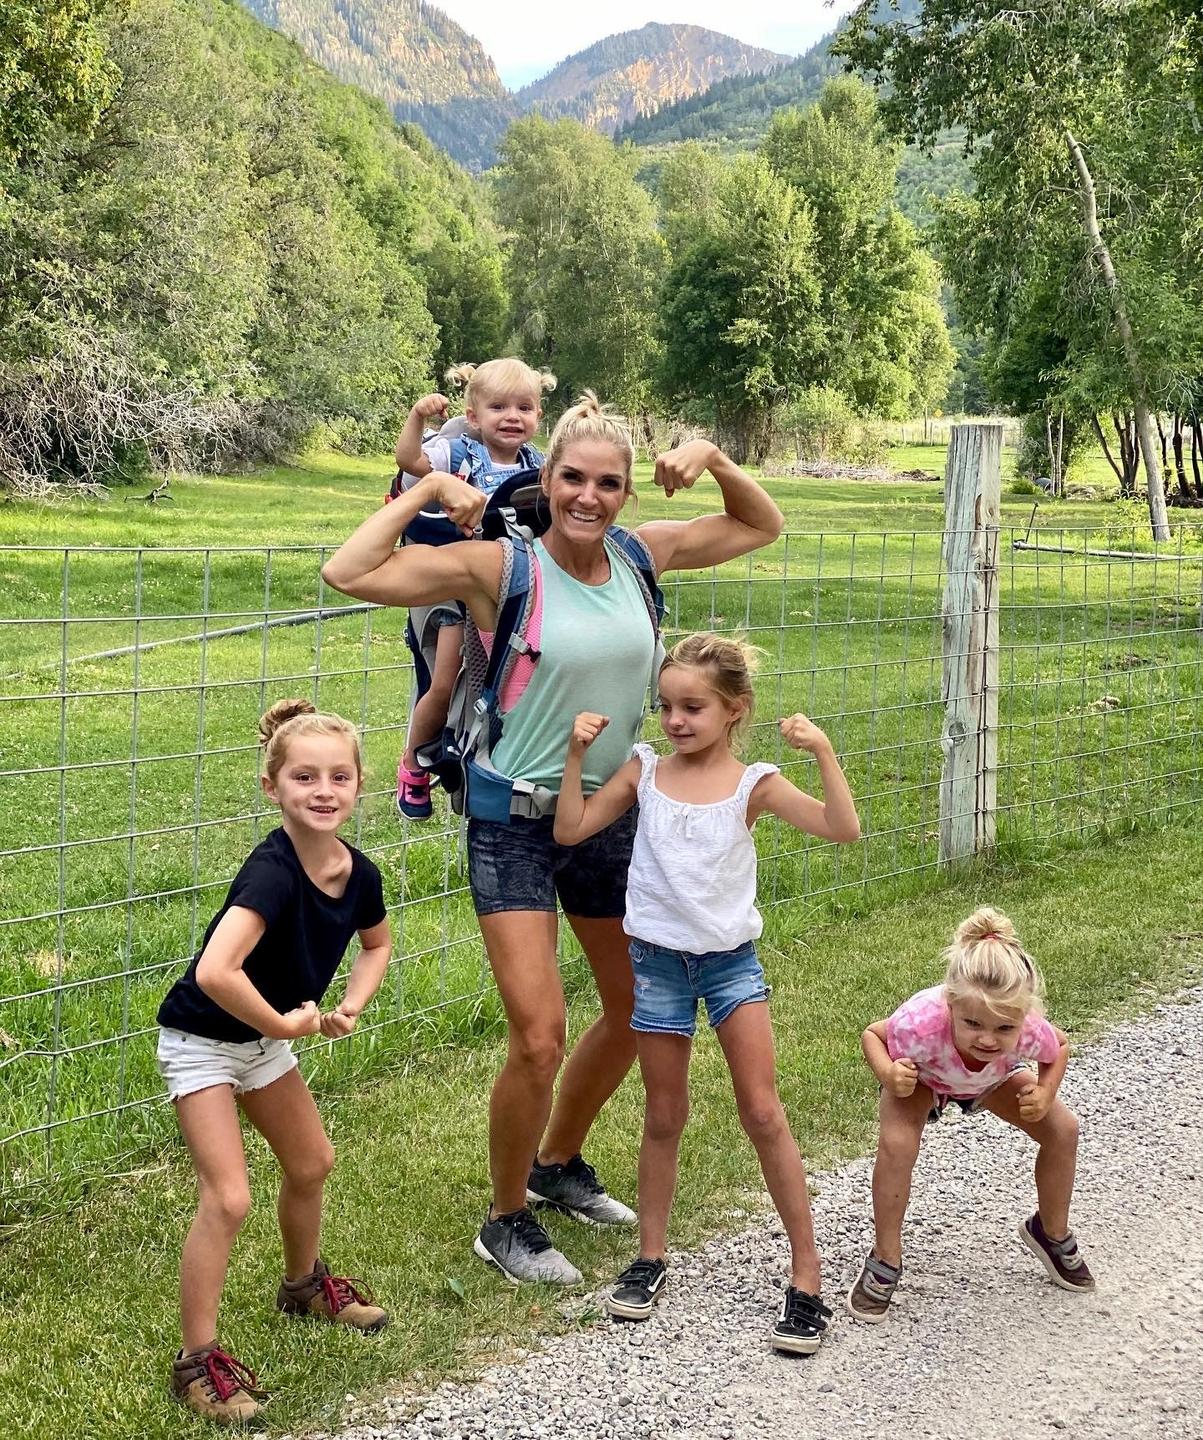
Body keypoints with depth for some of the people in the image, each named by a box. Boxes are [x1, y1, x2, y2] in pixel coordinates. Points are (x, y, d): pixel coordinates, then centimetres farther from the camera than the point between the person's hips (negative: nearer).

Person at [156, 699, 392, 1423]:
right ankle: (198, 1359, 1)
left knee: (312, 1163, 21)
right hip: (202, 1039, -8)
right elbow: (215, 973, -47)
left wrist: (350, 1008, -6)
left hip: (263, 1037, 8)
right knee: (228, 1198, -12)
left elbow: (377, 943, 11)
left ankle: (304, 1283, 47)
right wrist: (285, 1024, -31)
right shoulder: (273, 872, -35)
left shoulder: (359, 873, -12)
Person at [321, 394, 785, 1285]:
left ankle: (560, 1164, 44)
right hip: (517, 824, -6)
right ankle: (507, 1223, 12)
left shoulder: (642, 555, 0)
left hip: (612, 815, 6)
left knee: (639, 1012, 20)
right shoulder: (500, 568, -14)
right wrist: (427, 490, -18)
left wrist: (712, 459, -1)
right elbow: (349, 574, -22)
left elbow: (763, 527, 14)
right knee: (540, 1040, -12)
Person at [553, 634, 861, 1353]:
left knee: (764, 1114, -3)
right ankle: (652, 1258, 26)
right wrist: (577, 754, -8)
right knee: (664, 1116, 12)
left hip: (732, 961, -2)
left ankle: (807, 1275, 4)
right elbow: (571, 829, 0)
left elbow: (842, 828, -18)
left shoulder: (754, 784, -8)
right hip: (659, 962, 2)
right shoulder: (644, 771, -1)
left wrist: (823, 752, -27)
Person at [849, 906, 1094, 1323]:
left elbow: (1060, 1047, -13)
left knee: (1062, 1128, -5)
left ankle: (1051, 1233, 23)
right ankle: (884, 1262, -7)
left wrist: (1045, 1093, -30)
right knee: (896, 1144, -28)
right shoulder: (922, 1025, -49)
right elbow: (872, 1033, -24)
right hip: (920, 1076, -3)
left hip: (992, 1079, 3)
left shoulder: (1030, 1032, -41)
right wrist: (888, 1075, -44)